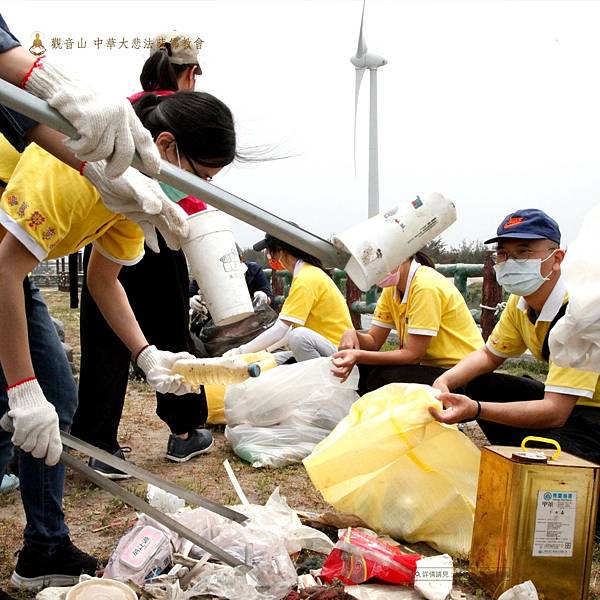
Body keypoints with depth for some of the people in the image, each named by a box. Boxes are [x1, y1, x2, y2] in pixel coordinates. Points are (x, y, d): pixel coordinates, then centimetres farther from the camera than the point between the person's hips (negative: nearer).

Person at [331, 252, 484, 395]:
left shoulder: (426, 286, -22)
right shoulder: (391, 287, 4)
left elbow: (413, 354, -23)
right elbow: (374, 340, 2)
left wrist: (359, 356, -28)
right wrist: (352, 335, -19)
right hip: (429, 366, 8)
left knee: (381, 379, -24)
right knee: (363, 369, -7)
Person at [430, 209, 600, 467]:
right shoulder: (519, 302, -4)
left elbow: (555, 412, -32)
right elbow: (489, 355, 9)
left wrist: (476, 409, -43)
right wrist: (444, 382, -11)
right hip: (563, 402, 8)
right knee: (474, 384, -3)